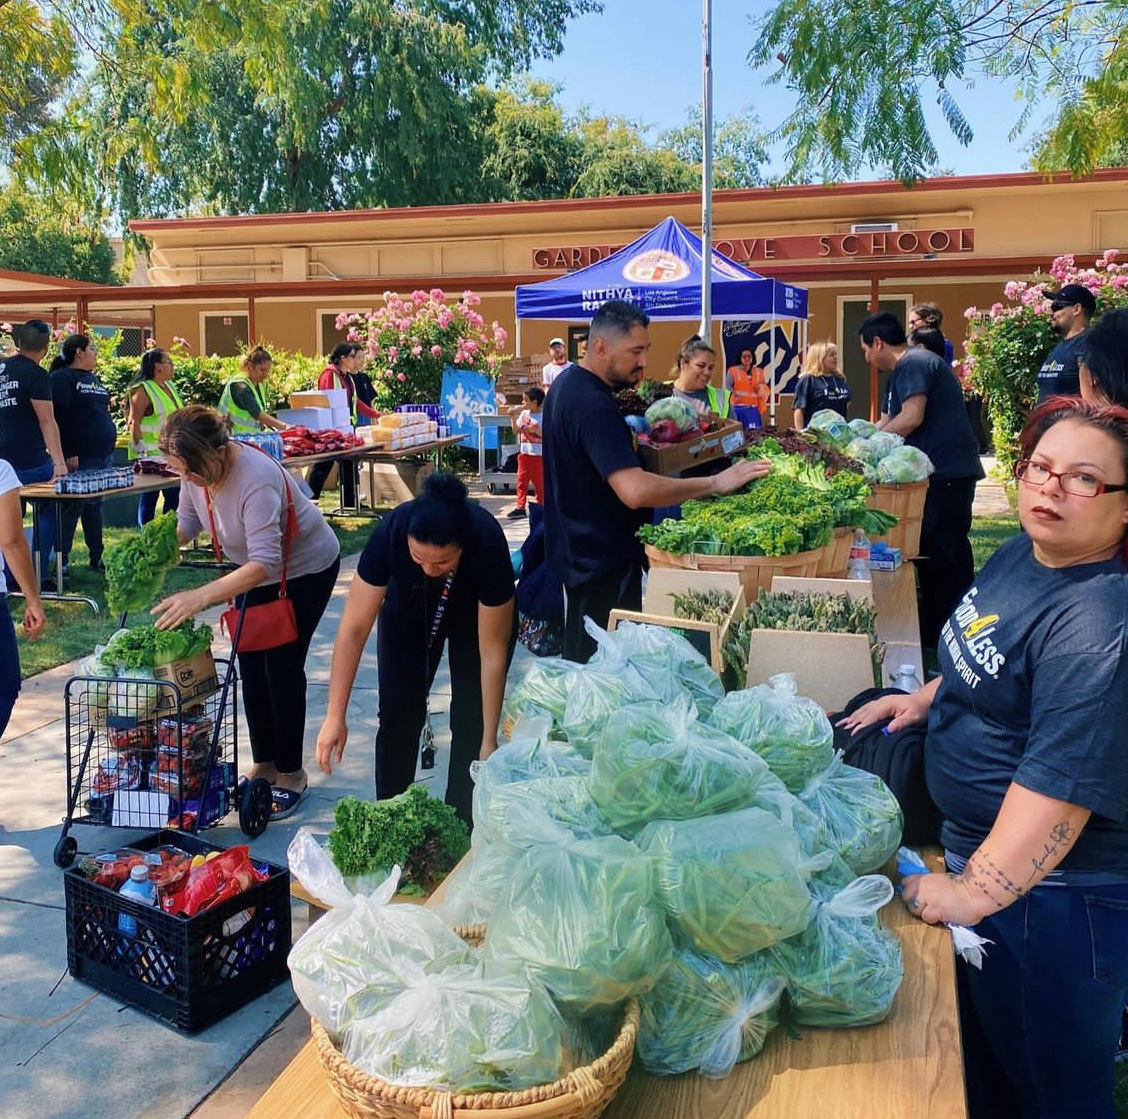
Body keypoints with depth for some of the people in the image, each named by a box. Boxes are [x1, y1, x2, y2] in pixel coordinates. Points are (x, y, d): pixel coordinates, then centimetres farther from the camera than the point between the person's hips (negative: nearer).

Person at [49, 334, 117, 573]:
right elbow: (58, 418, -15)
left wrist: (110, 450, 22)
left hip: (102, 455, 8)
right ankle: (61, 560, 0)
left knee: (95, 506, 12)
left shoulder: (93, 378, 19)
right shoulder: (62, 378, -8)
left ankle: (97, 557, 18)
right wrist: (69, 454, -20)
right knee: (71, 508, -6)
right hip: (79, 458, -8)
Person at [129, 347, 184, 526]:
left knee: (175, 494, 10)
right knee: (149, 497, -1)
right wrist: (142, 450, -21)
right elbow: (134, 423, -15)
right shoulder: (143, 390, -11)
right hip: (151, 455, -8)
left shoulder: (170, 386, 14)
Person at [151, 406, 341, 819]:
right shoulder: (197, 467, -15)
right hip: (255, 568, 8)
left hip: (306, 568, -7)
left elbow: (265, 563, -44)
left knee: (282, 667, -5)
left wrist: (201, 596, -53)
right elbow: (188, 522, 1)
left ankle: (290, 774, 10)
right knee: (251, 665, 8)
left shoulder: (256, 479, -38)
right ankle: (263, 764, 22)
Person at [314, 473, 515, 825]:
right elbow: (354, 628, -31)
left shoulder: (488, 544, -40)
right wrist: (335, 716, -33)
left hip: (477, 613, -1)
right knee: (397, 714, -4)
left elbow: (492, 652, -31)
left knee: (470, 721, -9)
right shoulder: (390, 533, -37)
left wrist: (489, 741, -26)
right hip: (409, 608, 2)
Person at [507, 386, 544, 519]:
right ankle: (520, 507, 9)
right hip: (524, 452, 6)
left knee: (539, 483, 4)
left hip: (538, 455, -6)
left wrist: (535, 431, -23)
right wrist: (513, 418, 3)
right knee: (521, 481, 6)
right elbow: (516, 430, 15)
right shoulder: (524, 414, 9)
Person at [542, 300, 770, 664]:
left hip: (576, 549, 10)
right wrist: (716, 483, -32)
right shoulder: (593, 406, -26)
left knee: (582, 656, 22)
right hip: (603, 561, -10)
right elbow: (634, 490, -37)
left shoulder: (568, 382, 7)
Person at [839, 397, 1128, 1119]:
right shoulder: (1021, 553, 2)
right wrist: (926, 698, 11)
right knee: (981, 1061, 27)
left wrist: (977, 891, -28)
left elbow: (1063, 784, -31)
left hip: (1051, 890, -9)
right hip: (974, 846, 9)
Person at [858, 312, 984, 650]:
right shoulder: (902, 372, 22)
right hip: (937, 473, 11)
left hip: (947, 473, -11)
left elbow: (911, 418, -22)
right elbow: (886, 424, 24)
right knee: (931, 552, 16)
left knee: (945, 554, -8)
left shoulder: (913, 364, -11)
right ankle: (931, 634, 25)